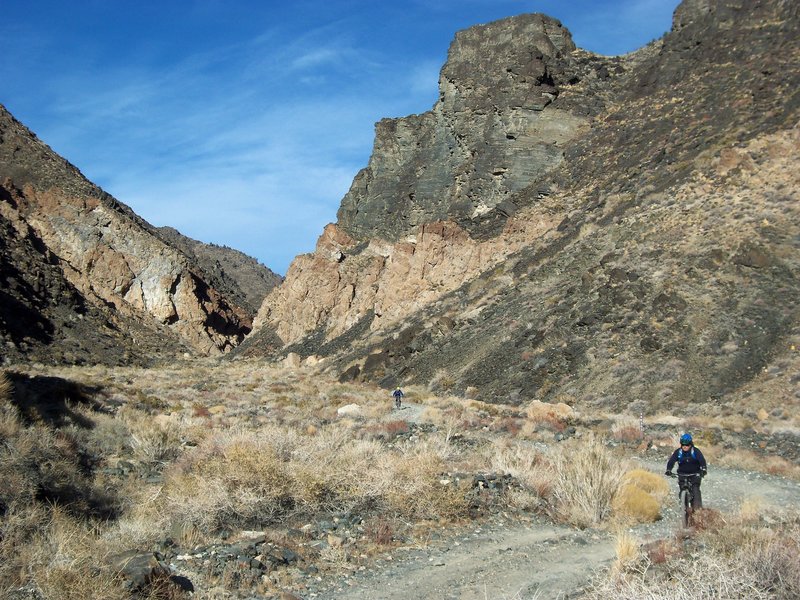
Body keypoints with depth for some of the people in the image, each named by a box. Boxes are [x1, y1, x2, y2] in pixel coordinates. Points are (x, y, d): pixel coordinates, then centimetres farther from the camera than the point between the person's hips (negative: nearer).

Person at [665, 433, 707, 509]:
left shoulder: (696, 451, -11)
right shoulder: (678, 452, -6)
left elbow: (702, 460, -23)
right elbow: (671, 461, -15)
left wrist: (704, 469, -41)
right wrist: (668, 470, -33)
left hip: (695, 474, -2)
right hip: (683, 474, 2)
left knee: (695, 489, -19)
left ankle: (698, 507, -17)